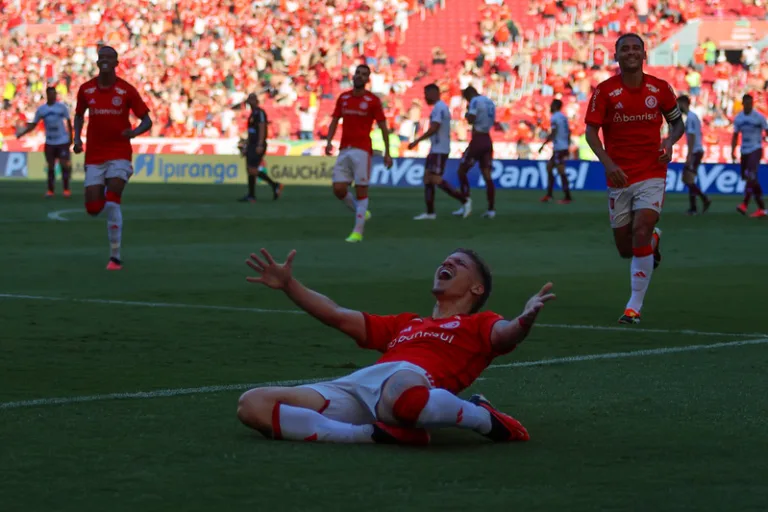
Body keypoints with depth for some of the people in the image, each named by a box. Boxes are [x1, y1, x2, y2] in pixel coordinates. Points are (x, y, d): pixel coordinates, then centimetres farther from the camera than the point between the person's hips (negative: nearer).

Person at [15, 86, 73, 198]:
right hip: (49, 142, 2)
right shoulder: (41, 109, 1)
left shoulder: (62, 107, -2)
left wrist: (70, 137, 4)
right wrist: (22, 133, -8)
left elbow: (68, 122, 6)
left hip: (63, 141, -2)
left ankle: (66, 189, -1)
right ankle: (51, 190, 13)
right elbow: (33, 125, 5)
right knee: (51, 166, 5)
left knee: (65, 164, -8)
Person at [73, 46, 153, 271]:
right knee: (93, 208, -3)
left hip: (119, 154, -3)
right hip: (94, 156, 3)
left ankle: (115, 257, -11)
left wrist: (134, 132, -23)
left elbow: (147, 120, -1)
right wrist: (77, 138, 2)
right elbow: (79, 114, 19)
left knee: (112, 203, -18)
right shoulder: (86, 89, 3)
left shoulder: (126, 90, -5)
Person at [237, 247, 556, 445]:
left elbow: (505, 335, 0)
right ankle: (377, 435, -19)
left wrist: (525, 320, -24)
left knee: (399, 391, -48)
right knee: (251, 406, -14)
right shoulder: (406, 324, 40)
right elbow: (339, 317, 41)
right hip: (355, 389, 6)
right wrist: (288, 284, 35)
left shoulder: (479, 324, 23)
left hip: (414, 379, -6)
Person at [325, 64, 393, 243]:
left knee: (361, 190, -5)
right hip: (344, 150, 5)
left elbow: (383, 127, 1)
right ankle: (361, 212, 24)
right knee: (339, 189, -2)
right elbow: (335, 121, 14)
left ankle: (358, 232, -2)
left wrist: (387, 153, -2)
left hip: (362, 150, -5)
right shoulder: (343, 98, 11)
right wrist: (329, 141, -3)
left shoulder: (372, 100, -2)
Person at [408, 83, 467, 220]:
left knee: (435, 179, -12)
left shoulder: (439, 108, -15)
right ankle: (430, 213, 8)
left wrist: (416, 141, -19)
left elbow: (434, 129, -22)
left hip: (439, 150, -11)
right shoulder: (440, 107, 17)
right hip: (435, 149, 11)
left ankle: (464, 200, -11)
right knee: (427, 178, 8)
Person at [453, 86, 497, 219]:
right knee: (487, 175, 5)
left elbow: (470, 119, -20)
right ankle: (491, 209, 0)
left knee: (461, 171, 3)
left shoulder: (475, 101, -9)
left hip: (477, 140, -7)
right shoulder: (490, 102, 14)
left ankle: (466, 204, -7)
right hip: (488, 141, 7)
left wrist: (467, 113, 1)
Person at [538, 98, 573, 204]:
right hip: (564, 147, 9)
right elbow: (568, 132, 17)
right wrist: (567, 146, 23)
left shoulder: (554, 118, -12)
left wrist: (543, 145, -14)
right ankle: (549, 194, 13)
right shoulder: (564, 117, 14)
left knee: (561, 172, -7)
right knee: (549, 167, 15)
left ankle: (567, 197, -6)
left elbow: (553, 133, -19)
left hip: (559, 149, -9)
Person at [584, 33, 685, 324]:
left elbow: (677, 123, 13)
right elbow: (591, 131, -6)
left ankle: (635, 306, -10)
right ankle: (653, 240, 44)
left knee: (641, 233, -19)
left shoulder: (660, 89, 1)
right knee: (626, 249, 6)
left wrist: (669, 142, -9)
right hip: (619, 176, 1)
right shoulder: (604, 91, -4)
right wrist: (608, 163, -21)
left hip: (652, 173, -1)